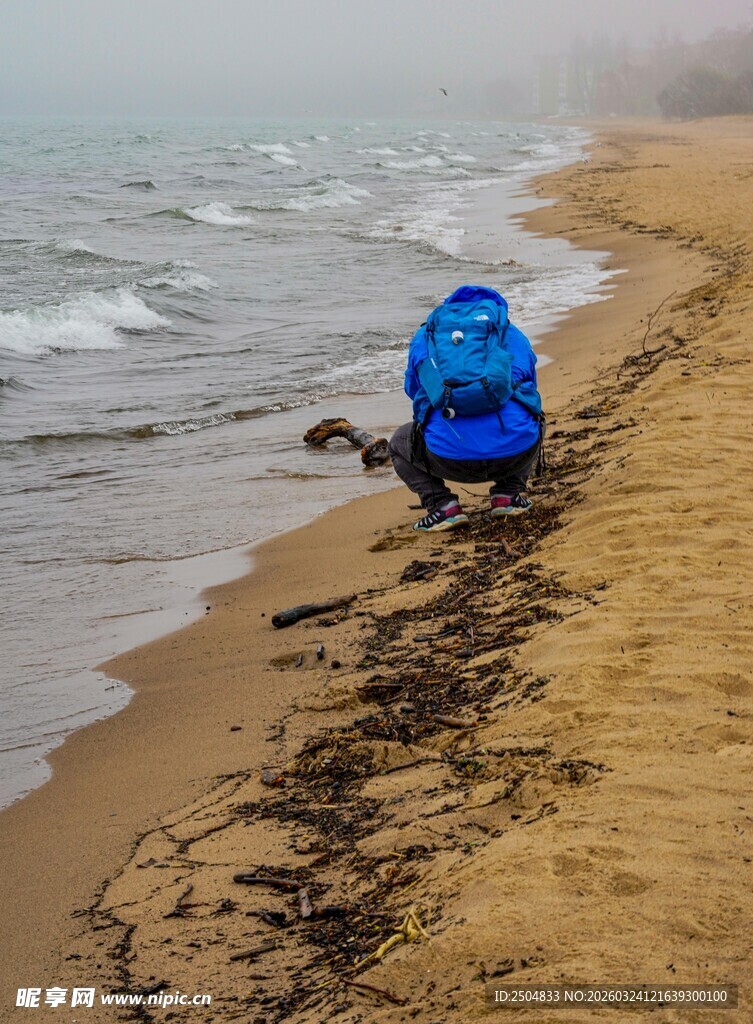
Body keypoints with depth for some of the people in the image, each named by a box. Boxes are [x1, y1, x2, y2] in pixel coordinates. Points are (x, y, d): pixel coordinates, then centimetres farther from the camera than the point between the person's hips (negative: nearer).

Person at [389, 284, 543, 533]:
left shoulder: (424, 336, 24)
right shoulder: (513, 335, 24)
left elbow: (414, 392, 36)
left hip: (451, 458, -1)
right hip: (516, 451, 2)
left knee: (399, 443, 30)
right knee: (531, 425, 38)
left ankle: (443, 505, 9)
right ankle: (507, 494, 19)